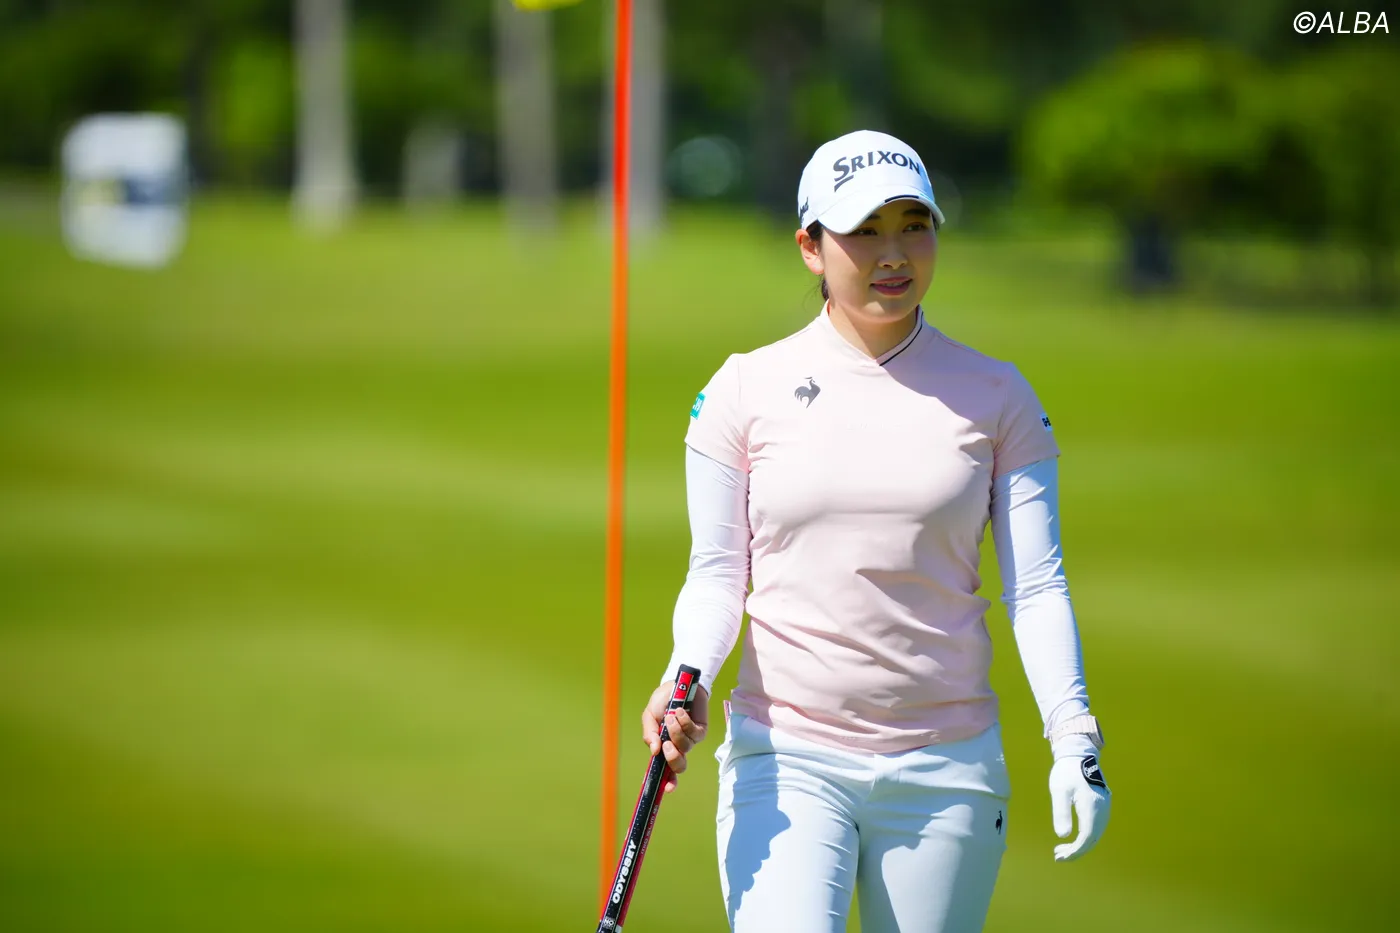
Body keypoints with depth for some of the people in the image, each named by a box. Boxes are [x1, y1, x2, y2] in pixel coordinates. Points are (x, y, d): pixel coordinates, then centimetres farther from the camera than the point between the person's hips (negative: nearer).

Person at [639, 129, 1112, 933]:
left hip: (947, 770, 1)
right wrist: (687, 680, -16)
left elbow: (1037, 584, 1)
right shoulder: (745, 391, 4)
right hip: (785, 761, -1)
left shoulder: (996, 397, 5)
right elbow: (717, 573, 4)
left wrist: (1074, 743, -11)